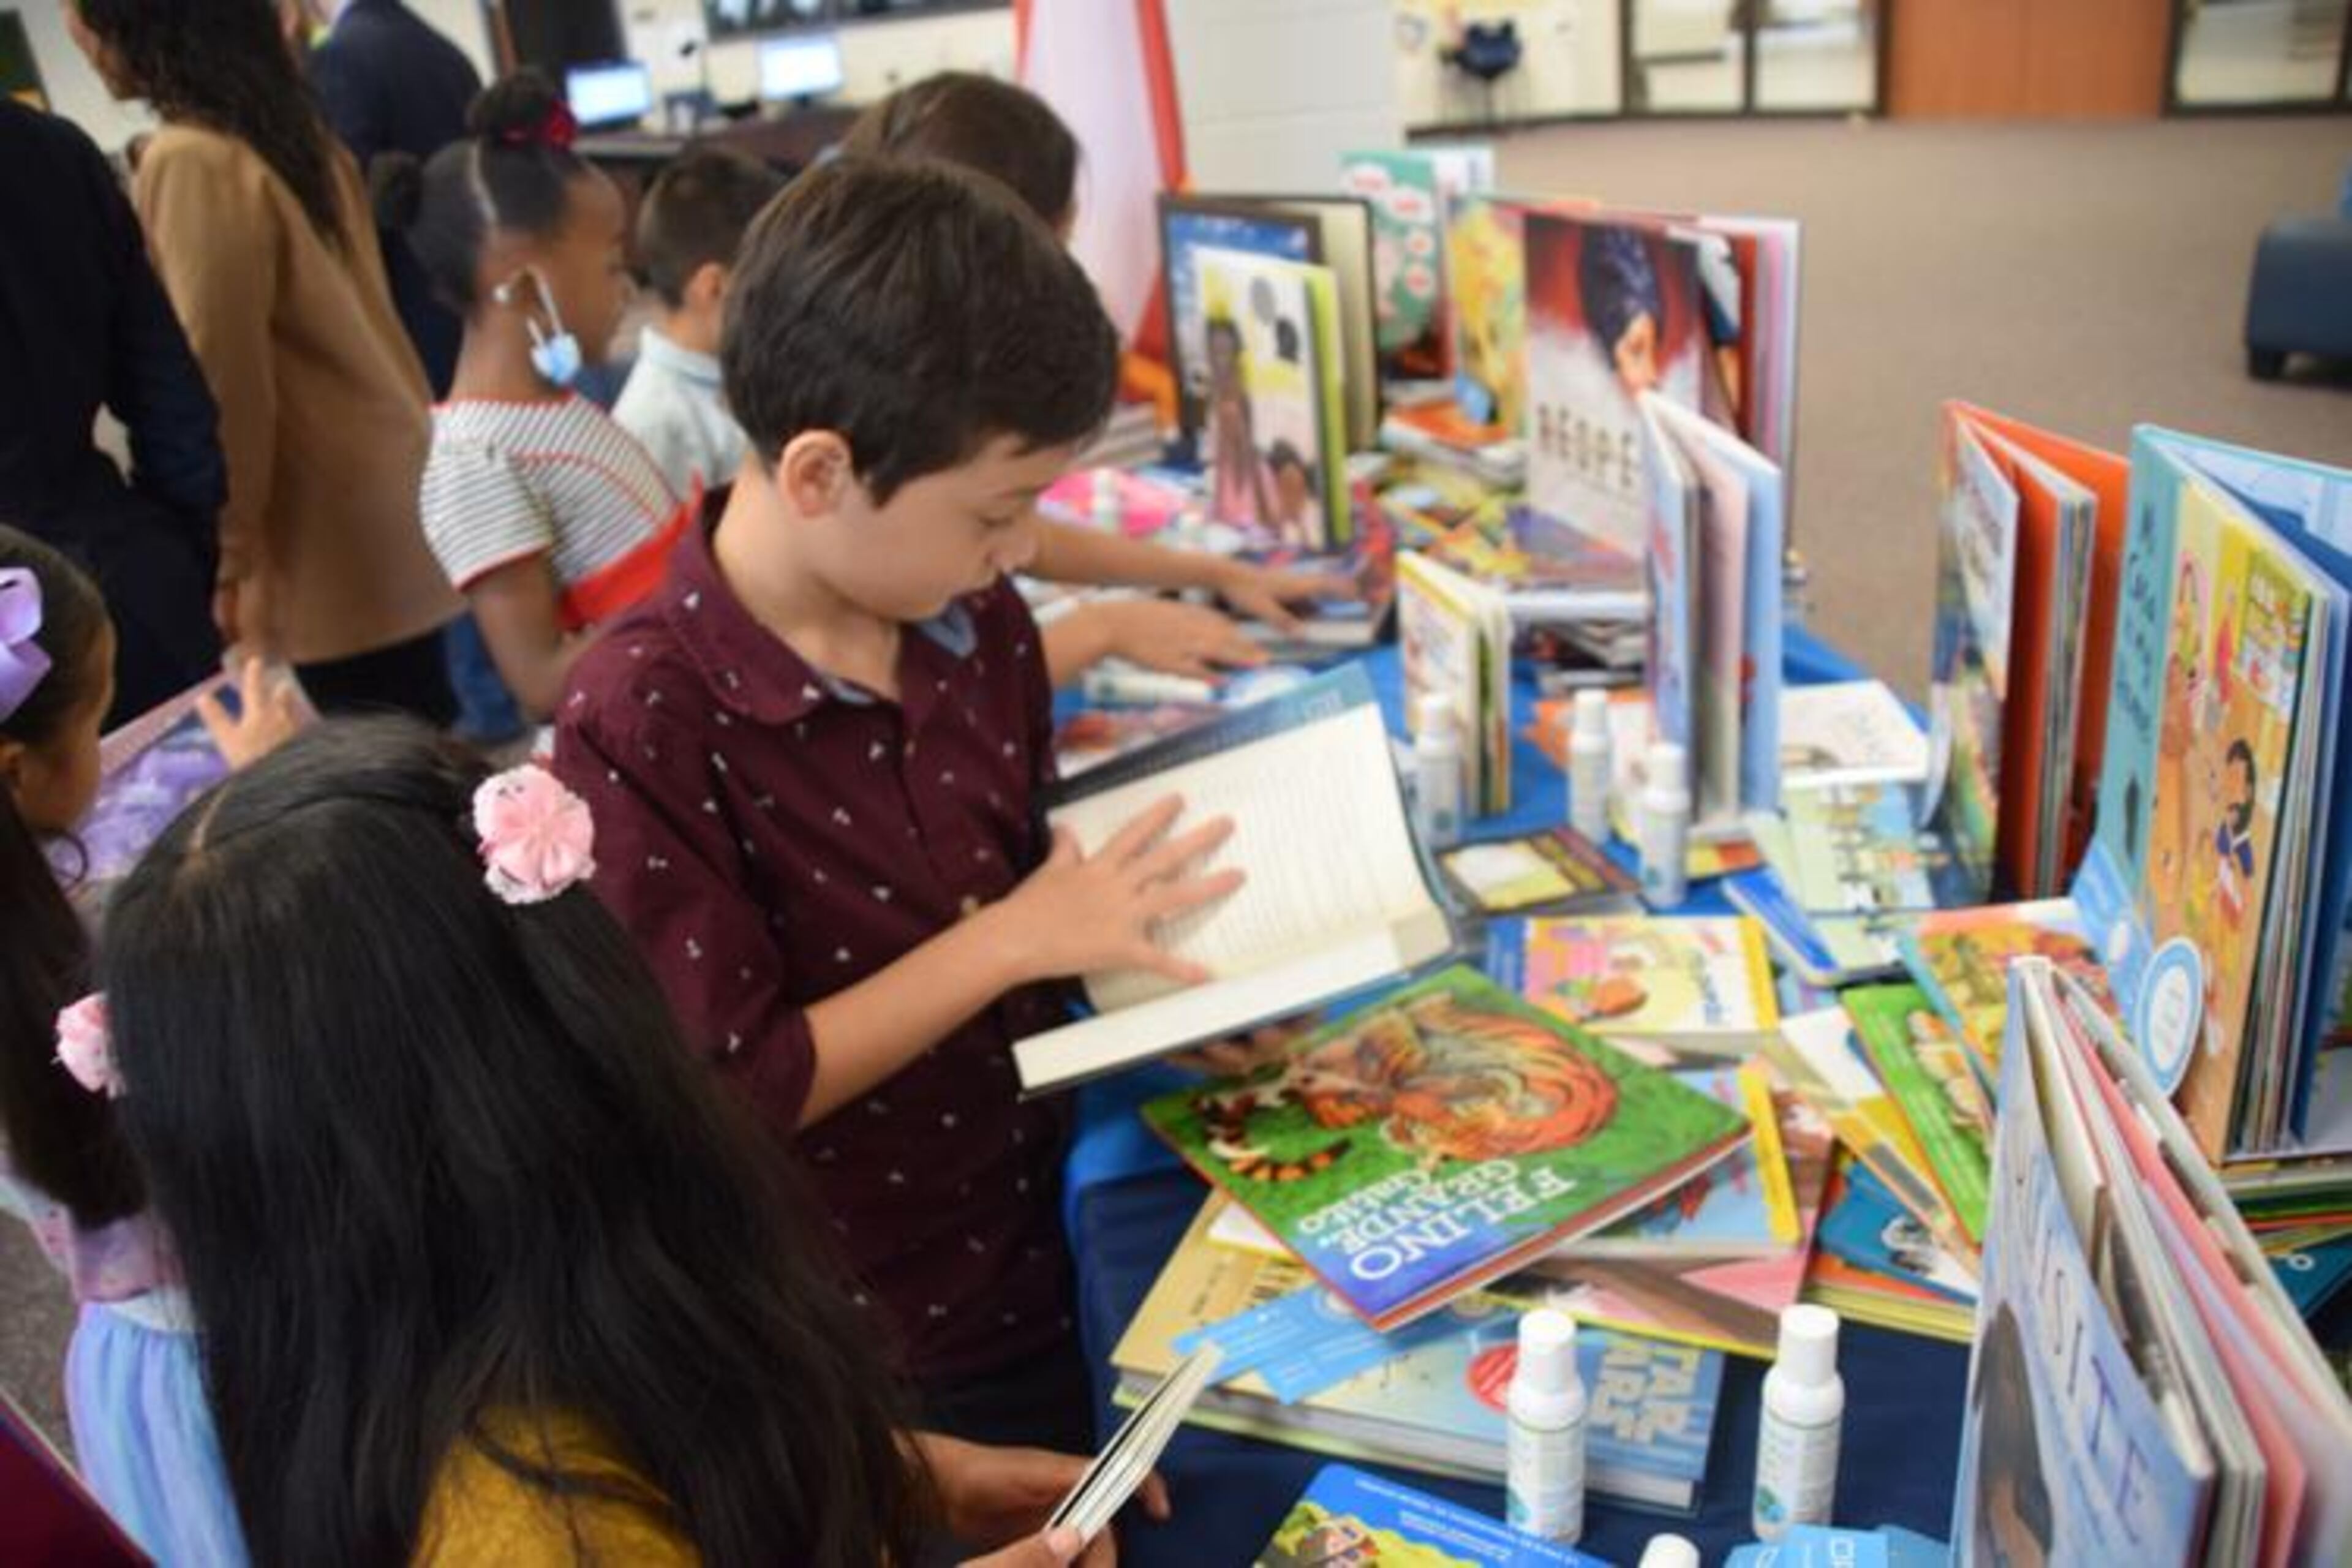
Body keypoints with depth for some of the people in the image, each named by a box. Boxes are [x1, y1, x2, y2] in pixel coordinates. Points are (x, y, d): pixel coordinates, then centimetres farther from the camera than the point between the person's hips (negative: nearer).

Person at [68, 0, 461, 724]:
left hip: (336, 539, -9)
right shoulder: (286, 124, 10)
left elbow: (225, 383, -17)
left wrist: (232, 553, -9)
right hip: (386, 499, 9)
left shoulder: (189, 164, -17)